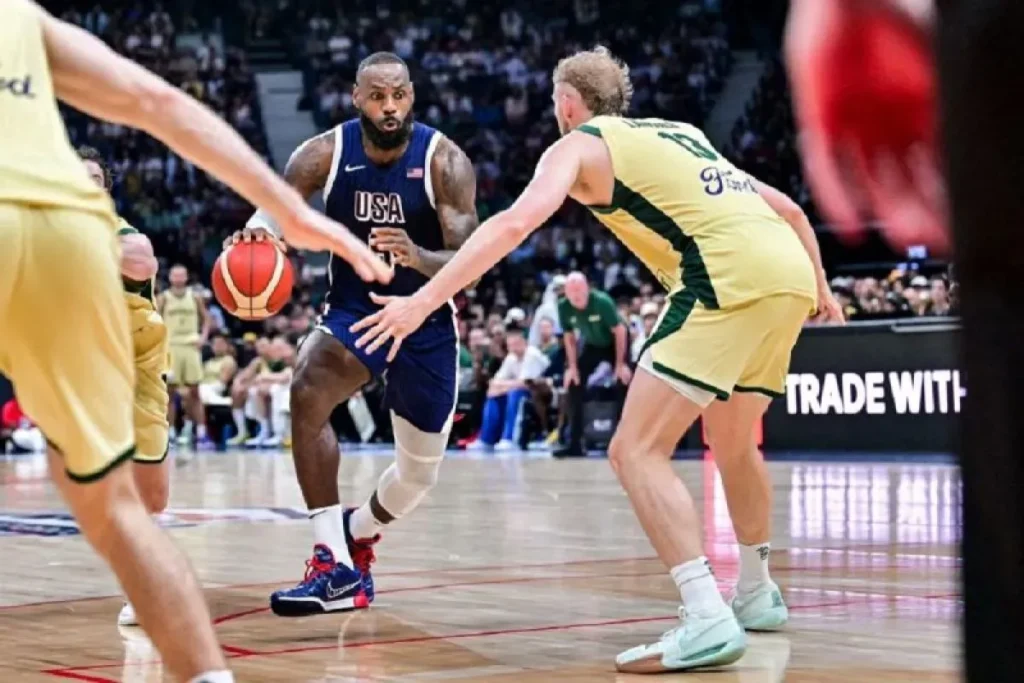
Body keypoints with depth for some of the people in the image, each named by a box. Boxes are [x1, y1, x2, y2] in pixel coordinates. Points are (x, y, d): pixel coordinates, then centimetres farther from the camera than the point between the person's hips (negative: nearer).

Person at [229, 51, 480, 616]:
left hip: (426, 321, 0)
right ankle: (335, 566, -29)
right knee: (307, 392, -32)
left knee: (420, 473, 9)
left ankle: (357, 537, 43)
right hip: (352, 310, 0)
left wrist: (416, 256, -46)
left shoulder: (444, 161, -19)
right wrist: (258, 232, -37)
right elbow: (274, 210, -11)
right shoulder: (325, 153, -15)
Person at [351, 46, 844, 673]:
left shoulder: (580, 145, 12)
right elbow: (788, 208, 33)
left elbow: (515, 223, -7)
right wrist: (820, 288, 49)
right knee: (732, 442, 28)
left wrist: (422, 302, -10)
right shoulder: (680, 132, 31)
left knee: (638, 451, -6)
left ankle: (707, 621, -20)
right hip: (790, 269, 8)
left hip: (732, 276, -8)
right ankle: (758, 595, 41)